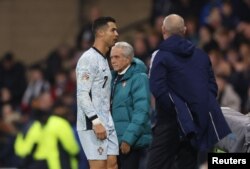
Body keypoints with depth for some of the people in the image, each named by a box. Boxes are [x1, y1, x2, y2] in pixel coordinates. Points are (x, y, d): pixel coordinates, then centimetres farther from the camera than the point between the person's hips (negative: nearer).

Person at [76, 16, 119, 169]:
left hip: (107, 125, 9)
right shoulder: (88, 59, -10)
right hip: (92, 126, -9)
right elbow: (82, 95, -16)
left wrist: (108, 123, 15)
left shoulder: (104, 60, 19)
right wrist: (96, 122, -22)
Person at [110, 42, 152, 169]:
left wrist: (128, 138, -21)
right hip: (116, 141, 8)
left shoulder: (138, 78, -9)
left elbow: (141, 112, -16)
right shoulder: (115, 78, 14)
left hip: (132, 142, -8)